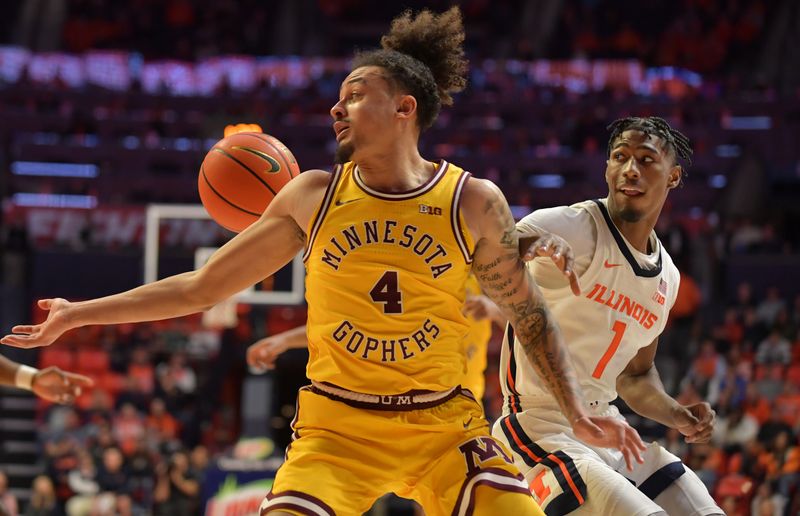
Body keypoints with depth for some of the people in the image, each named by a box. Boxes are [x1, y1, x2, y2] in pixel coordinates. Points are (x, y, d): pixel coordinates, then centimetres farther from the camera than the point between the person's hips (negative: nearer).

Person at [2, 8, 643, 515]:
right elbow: (201, 287, 7)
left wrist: (579, 412, -1)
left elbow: (528, 314, 8)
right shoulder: (312, 197, 0)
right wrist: (79, 315, 6)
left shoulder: (473, 203, -4)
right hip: (337, 425, 0)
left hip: (442, 423, 0)